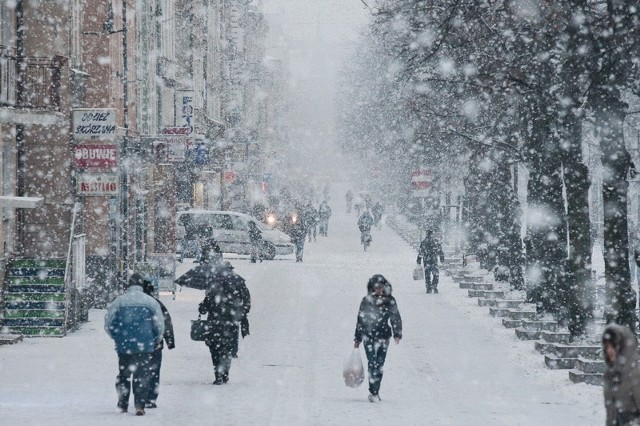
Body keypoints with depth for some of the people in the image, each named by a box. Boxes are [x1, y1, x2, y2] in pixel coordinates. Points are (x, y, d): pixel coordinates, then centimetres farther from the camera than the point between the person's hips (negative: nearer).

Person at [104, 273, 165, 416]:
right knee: (142, 376, 4)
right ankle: (140, 405, -6)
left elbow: (108, 324, 2)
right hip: (145, 346, -1)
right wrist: (156, 341, 16)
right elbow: (160, 325, 0)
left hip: (124, 346, 1)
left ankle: (123, 405, 17)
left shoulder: (119, 301, -1)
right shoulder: (151, 302, -1)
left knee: (123, 375, 15)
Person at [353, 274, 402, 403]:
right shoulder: (366, 300, 2)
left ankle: (375, 392, 15)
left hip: (383, 337, 2)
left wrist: (397, 334, -5)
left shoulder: (389, 301, 4)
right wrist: (357, 339, 10)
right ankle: (373, 392, -13)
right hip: (369, 336, -2)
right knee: (372, 364, -12)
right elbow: (360, 319, 8)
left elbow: (396, 318, 8)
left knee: (380, 365, 5)